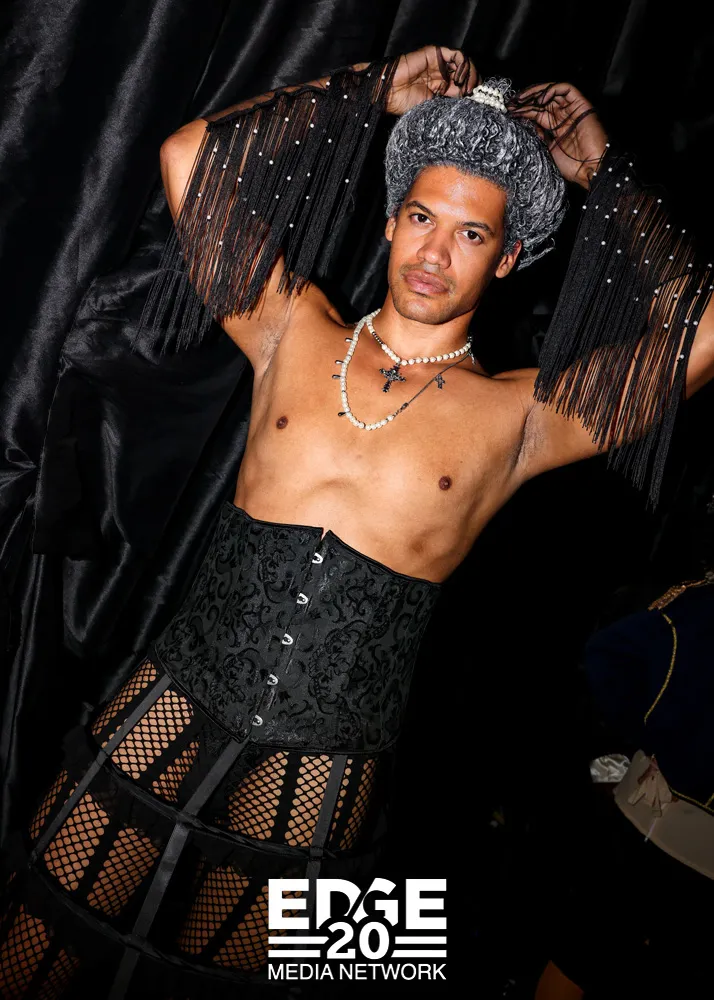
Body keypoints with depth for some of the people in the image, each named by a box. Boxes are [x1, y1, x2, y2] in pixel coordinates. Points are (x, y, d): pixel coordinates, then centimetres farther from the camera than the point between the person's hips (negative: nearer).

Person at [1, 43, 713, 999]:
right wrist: (375, 88, 6)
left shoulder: (517, 418, -2)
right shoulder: (296, 337, 2)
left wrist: (604, 172, 2)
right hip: (172, 714, 2)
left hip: (319, 777, -1)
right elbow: (188, 155, 2)